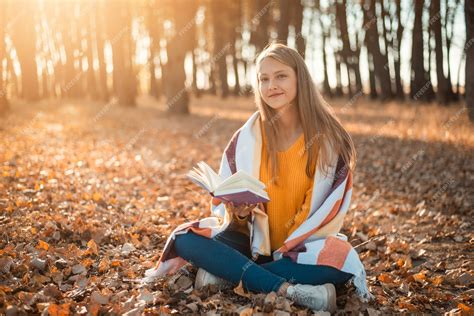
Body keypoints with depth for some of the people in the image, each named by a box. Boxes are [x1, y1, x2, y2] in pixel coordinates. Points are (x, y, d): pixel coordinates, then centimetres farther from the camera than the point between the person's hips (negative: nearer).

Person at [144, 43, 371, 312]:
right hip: (255, 240, 2)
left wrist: (287, 248, -18)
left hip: (306, 244, -2)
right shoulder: (247, 137, -4)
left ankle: (227, 271, -23)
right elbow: (226, 201, 1)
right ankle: (288, 289, -33)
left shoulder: (329, 138, -9)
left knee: (341, 263, -34)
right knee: (184, 239, -20)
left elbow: (328, 211, -10)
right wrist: (239, 212, -21)